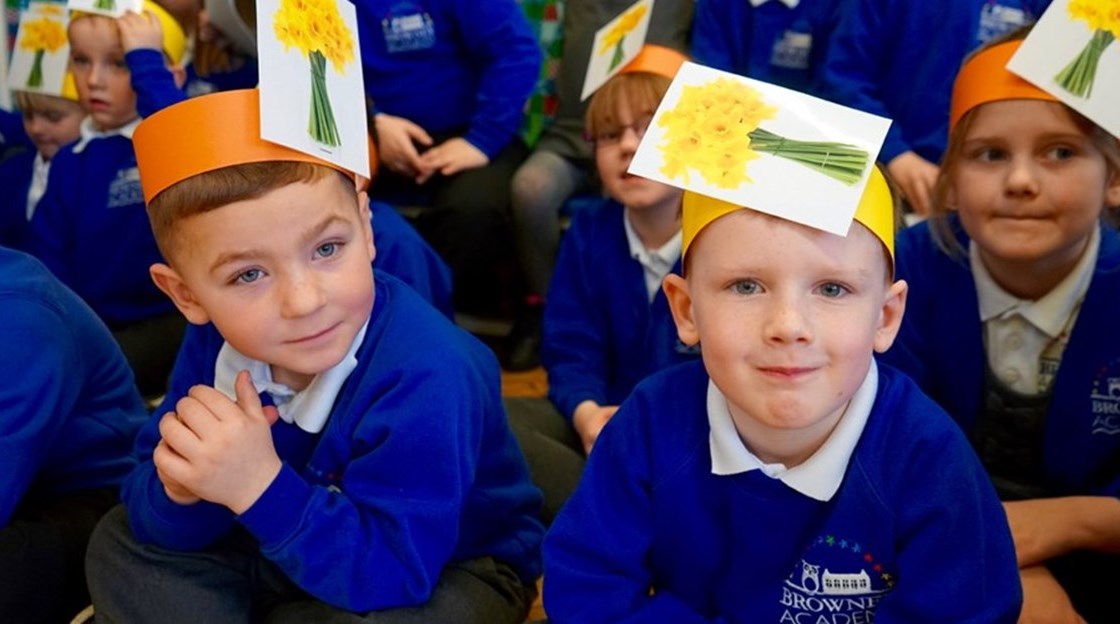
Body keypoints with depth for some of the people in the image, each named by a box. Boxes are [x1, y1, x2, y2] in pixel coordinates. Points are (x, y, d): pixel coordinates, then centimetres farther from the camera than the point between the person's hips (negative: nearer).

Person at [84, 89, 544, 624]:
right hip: (299, 547, 6)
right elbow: (154, 520, -9)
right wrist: (183, 491, -32)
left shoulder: (424, 376, -35)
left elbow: (388, 574, -34)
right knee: (120, 544, 2)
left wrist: (261, 486, -43)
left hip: (452, 570, -5)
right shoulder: (215, 342, -14)